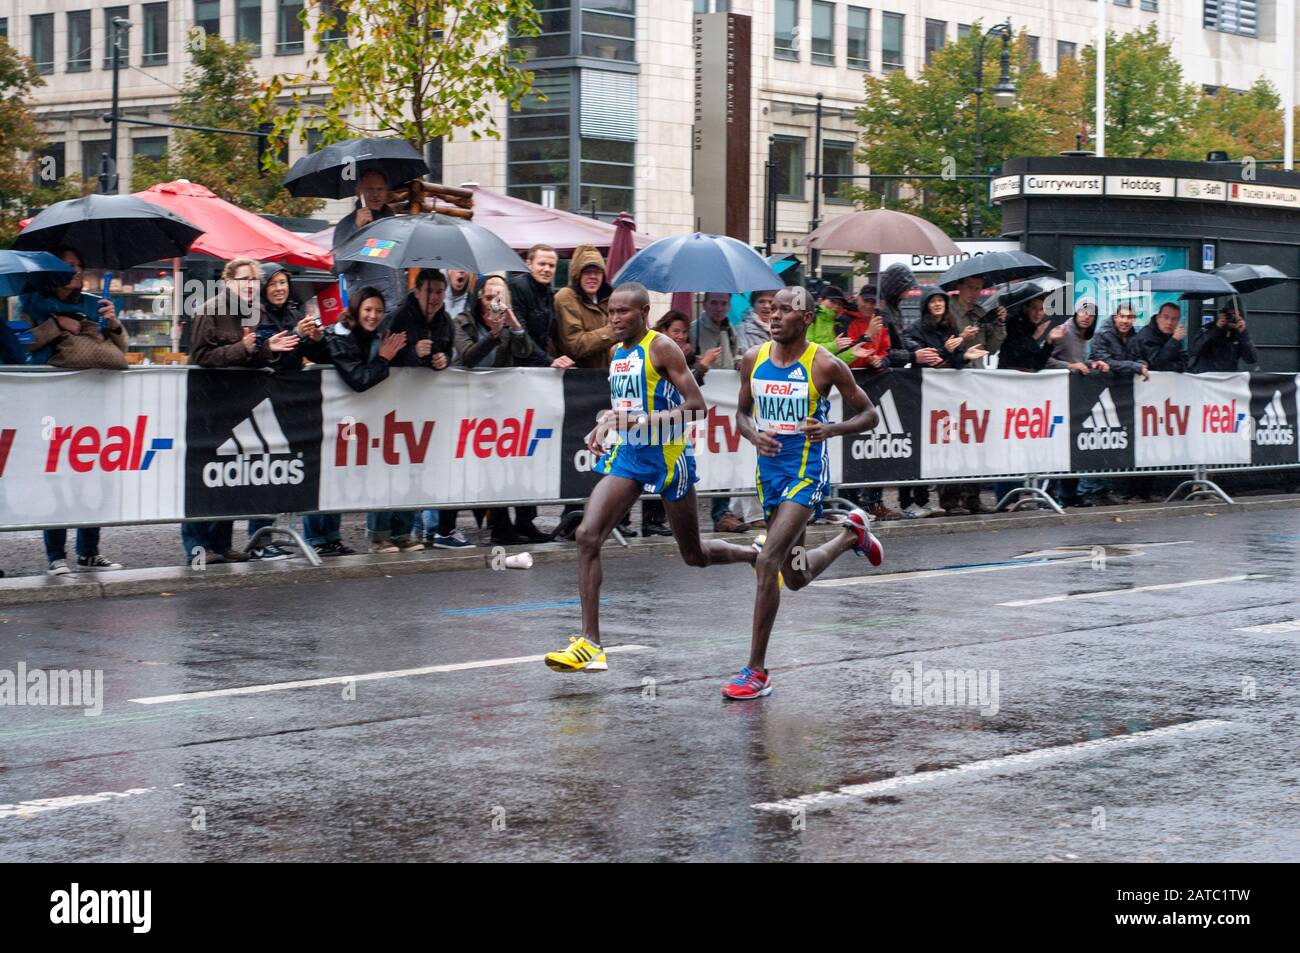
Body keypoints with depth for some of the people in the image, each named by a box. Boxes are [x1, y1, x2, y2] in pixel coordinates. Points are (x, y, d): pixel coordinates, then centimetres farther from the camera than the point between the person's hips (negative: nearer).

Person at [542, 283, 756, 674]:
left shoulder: (661, 348, -12)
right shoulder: (617, 353, 11)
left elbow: (696, 405, -17)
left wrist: (643, 420, -26)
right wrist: (604, 424, 10)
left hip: (667, 456, -6)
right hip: (627, 455, 6)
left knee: (695, 555, 8)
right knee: (587, 535, -14)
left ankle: (761, 556, 41)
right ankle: (589, 644, -16)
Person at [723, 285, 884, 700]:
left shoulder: (825, 365, -11)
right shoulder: (753, 359, 1)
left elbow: (868, 414, -2)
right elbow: (743, 412, 15)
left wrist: (832, 429, -21)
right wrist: (754, 435, -8)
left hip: (806, 472, -6)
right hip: (770, 470, 6)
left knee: (767, 561, -21)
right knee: (795, 576, 19)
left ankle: (756, 671, -13)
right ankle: (851, 534, 51)